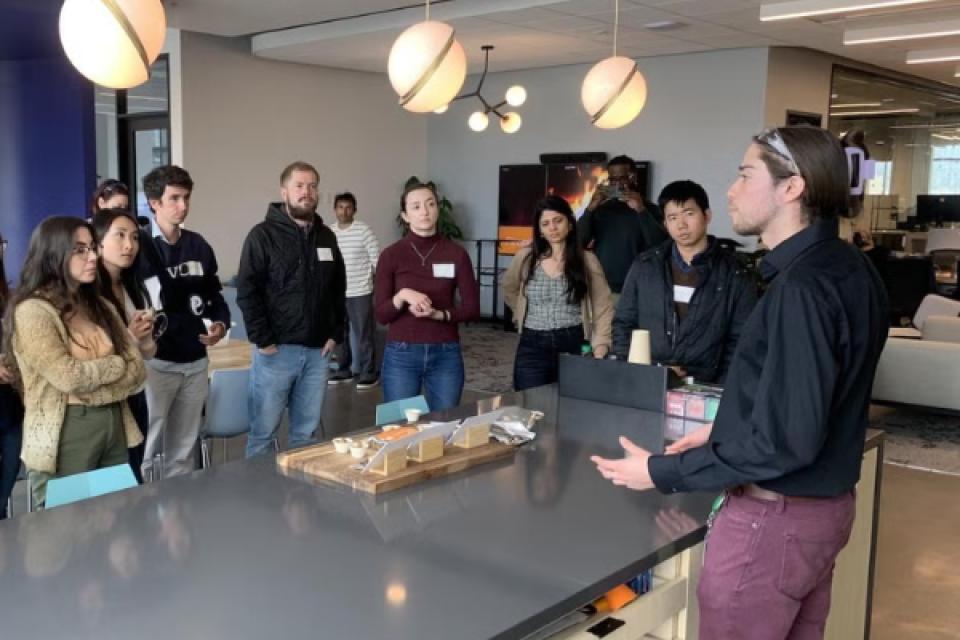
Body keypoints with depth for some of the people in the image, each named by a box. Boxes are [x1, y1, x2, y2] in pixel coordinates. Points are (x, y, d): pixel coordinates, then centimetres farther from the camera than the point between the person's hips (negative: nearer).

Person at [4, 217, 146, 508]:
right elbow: (68, 377, -20)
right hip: (65, 435, -6)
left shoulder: (100, 307, 11)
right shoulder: (32, 311, -11)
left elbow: (137, 370, 4)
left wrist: (93, 388, -12)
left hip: (115, 426, 7)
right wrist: (116, 364, -4)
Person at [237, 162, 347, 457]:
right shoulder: (263, 235, -4)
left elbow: (338, 289, 16)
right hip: (276, 349, -4)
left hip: (318, 350, 5)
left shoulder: (326, 236, 12)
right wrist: (262, 340, -13)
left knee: (307, 432, 11)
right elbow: (247, 291, -9)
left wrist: (335, 334, 6)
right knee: (263, 431, 2)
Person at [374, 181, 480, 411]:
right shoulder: (391, 255, -2)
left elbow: (472, 308, 1)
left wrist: (439, 314, -16)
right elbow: (381, 314, -3)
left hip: (446, 354, 1)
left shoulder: (456, 253, 0)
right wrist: (402, 296, -22)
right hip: (401, 355, -1)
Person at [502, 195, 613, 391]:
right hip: (532, 346, 1)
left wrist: (600, 348, -11)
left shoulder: (587, 260, -1)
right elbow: (509, 290, 23)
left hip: (572, 344, -1)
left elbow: (603, 309, -1)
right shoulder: (525, 258, 3)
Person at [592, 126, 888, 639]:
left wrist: (661, 473, -19)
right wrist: (727, 432, 13)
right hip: (821, 504, 9)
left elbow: (786, 439, -26)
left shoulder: (804, 285, -25)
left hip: (775, 516, -9)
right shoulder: (845, 267, 6)